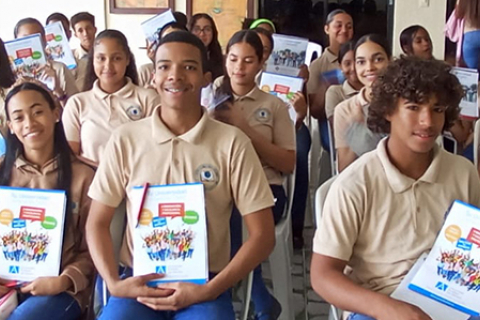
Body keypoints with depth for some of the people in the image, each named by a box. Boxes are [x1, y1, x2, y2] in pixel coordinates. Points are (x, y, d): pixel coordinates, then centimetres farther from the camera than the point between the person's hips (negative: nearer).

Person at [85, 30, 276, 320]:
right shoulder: (125, 139, 3)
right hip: (138, 282, 2)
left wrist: (210, 290, -11)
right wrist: (114, 283, -8)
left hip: (203, 286, -1)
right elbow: (97, 223, 8)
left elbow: (263, 235, -2)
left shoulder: (232, 143, -3)